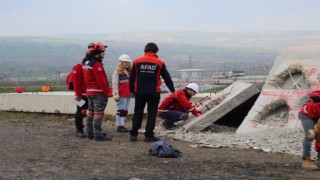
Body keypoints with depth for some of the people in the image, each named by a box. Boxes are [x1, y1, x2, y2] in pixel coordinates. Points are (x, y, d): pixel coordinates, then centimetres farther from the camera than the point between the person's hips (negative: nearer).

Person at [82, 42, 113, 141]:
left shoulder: (87, 63, 14)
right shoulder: (97, 64, -17)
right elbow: (101, 80, -20)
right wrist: (107, 92, -14)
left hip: (89, 91, 10)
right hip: (98, 92, -10)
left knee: (90, 113, 14)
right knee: (98, 113, -8)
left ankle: (90, 134, 20)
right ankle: (98, 135, -8)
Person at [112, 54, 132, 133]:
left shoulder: (129, 72, 19)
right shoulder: (117, 72, -6)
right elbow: (115, 84, -11)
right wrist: (116, 94, -16)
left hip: (128, 95, 8)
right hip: (121, 95, -8)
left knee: (125, 111, 9)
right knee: (121, 111, -7)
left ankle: (121, 126, 14)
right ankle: (120, 126, -4)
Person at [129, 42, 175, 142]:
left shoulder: (137, 62, 3)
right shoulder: (159, 63, -1)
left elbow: (132, 77, 6)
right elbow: (167, 78, 4)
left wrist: (132, 91, 17)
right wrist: (173, 90, 16)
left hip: (139, 92, 2)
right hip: (154, 92, -2)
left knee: (138, 112, 11)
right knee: (152, 113, 5)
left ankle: (133, 134, 9)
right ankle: (149, 135, 3)